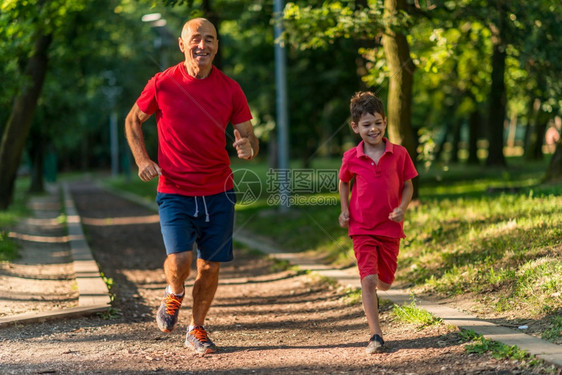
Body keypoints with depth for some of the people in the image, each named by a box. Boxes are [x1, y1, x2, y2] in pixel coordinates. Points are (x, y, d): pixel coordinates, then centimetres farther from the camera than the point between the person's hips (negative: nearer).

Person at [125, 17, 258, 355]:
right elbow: (133, 121, 11)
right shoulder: (162, 84, -4)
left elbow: (250, 138, 3)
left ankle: (197, 330, 28)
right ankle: (174, 293, 19)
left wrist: (248, 147, -21)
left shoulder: (230, 89, 0)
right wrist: (143, 160, -2)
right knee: (179, 260, -17)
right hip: (174, 191, -2)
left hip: (218, 193, 2)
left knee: (210, 266, 6)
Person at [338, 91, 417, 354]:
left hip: (390, 227, 1)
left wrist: (402, 208, -12)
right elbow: (344, 182, 14)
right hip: (361, 228, -1)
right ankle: (376, 336, -9)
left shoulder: (399, 154, -5)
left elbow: (408, 185, 4)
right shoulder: (351, 158, -5)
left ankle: (371, 293, 51)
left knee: (385, 281, 12)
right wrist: (344, 210, 2)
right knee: (368, 279, -13)